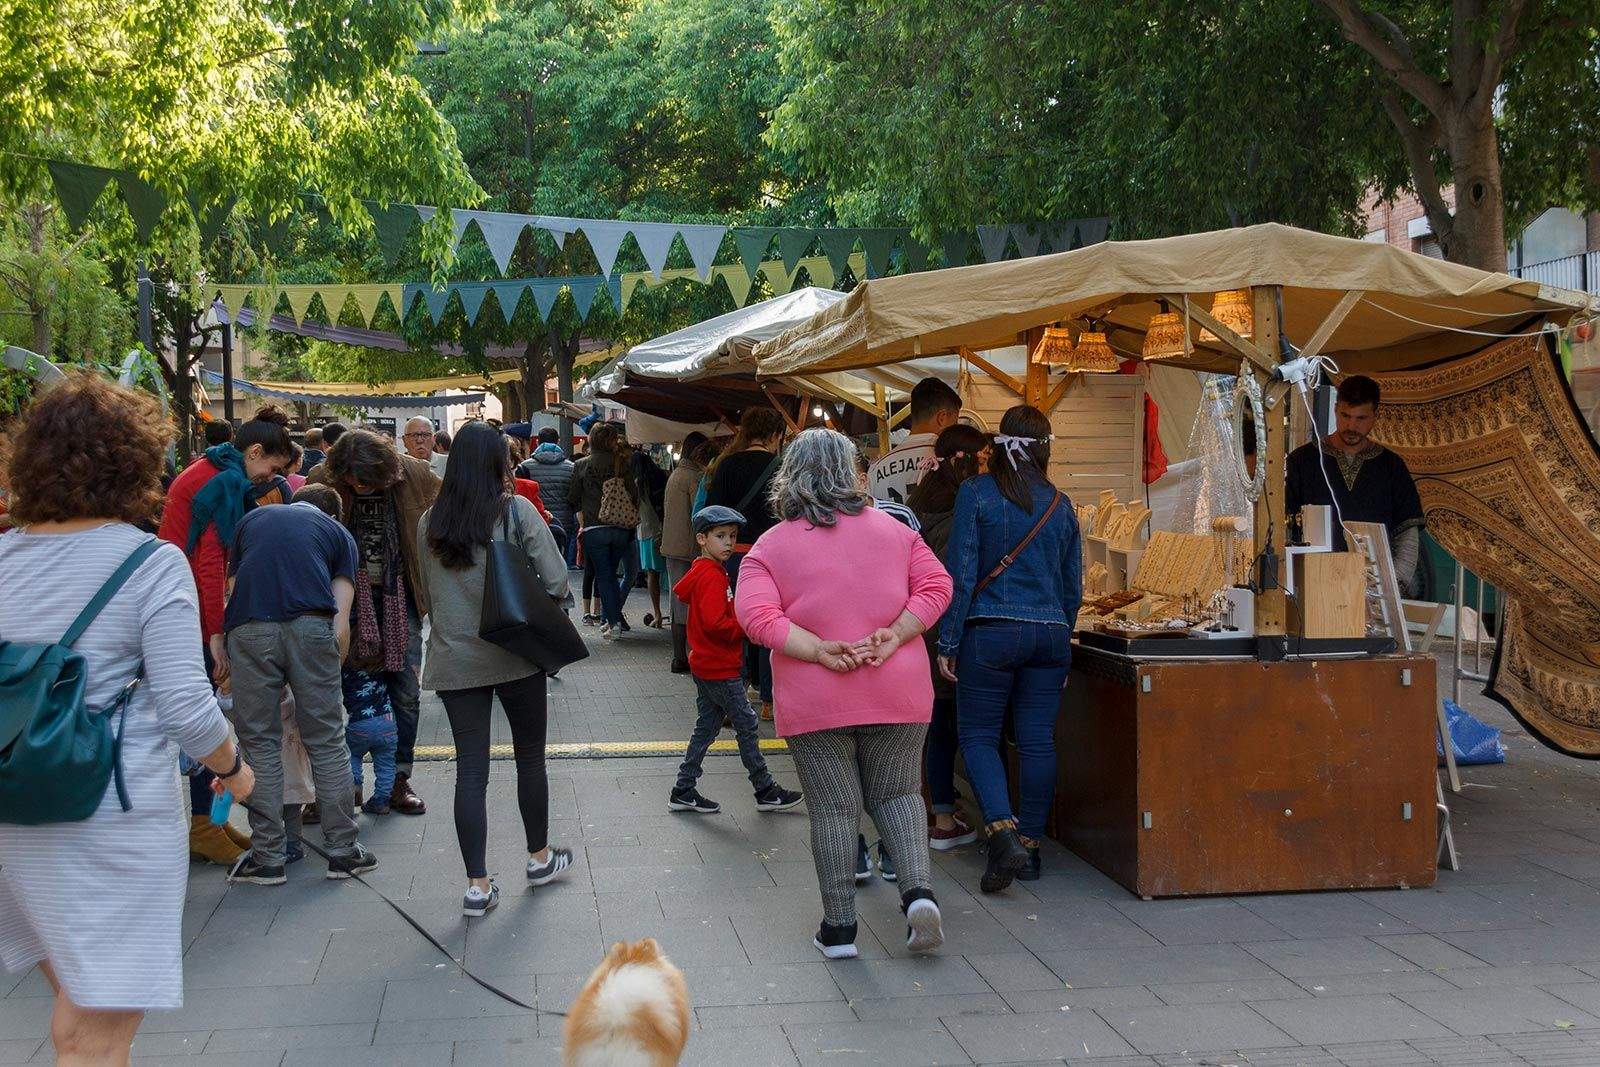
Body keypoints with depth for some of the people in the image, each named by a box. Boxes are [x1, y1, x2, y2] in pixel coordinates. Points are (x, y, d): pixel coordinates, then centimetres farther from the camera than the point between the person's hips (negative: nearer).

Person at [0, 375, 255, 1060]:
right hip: (117, 818, -6)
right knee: (100, 1041, 3)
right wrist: (233, 769, 2)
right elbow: (186, 706, -15)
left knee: (74, 1013, 24)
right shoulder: (153, 564, -12)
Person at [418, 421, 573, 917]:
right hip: (515, 654, -2)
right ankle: (539, 857, 31)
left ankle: (477, 885, 4)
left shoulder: (430, 522, 1)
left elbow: (428, 593, 11)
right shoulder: (517, 512, -9)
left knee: (470, 769, 5)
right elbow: (557, 583, -11)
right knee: (530, 757, 16)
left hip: (453, 660, 2)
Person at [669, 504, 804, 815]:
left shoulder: (700, 571, 10)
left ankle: (683, 792, 17)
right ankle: (766, 792, 9)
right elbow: (716, 624, -28)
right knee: (747, 726, 0)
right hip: (720, 669, -10)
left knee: (706, 727, 14)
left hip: (705, 664, 10)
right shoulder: (712, 577, -21)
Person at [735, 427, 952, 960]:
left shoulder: (770, 546, -2)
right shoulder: (892, 530, 5)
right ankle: (918, 891, -3)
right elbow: (936, 585, -1)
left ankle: (839, 928, 12)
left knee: (833, 809, 6)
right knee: (896, 795, 16)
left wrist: (820, 650, -16)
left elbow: (755, 613, -15)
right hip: (897, 692, 2)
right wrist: (894, 636, -10)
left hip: (815, 701, -2)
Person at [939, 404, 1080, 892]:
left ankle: (1002, 833, -14)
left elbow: (961, 572, -7)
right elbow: (1073, 585, 14)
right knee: (1038, 742, 8)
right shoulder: (1060, 504, 9)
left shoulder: (976, 492, -3)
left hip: (991, 632, -4)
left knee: (978, 735, 4)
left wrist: (947, 642, -3)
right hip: (1049, 633, 4)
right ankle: (1030, 844, 15)